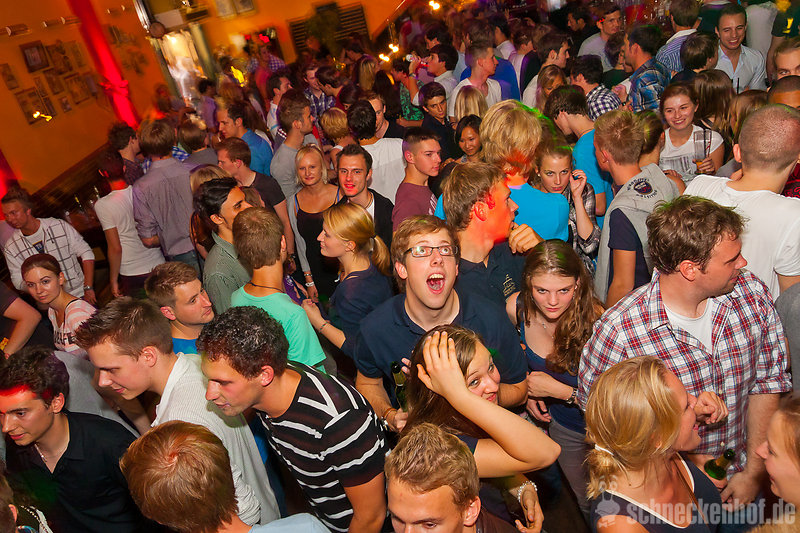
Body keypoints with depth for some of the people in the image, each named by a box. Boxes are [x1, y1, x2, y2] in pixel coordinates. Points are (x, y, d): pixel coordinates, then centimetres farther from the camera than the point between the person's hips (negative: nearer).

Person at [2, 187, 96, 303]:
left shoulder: (59, 226, -3)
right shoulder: (10, 248, 1)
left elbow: (86, 254, -2)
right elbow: (18, 281, 5)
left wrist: (88, 288, -8)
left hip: (81, 295, -1)